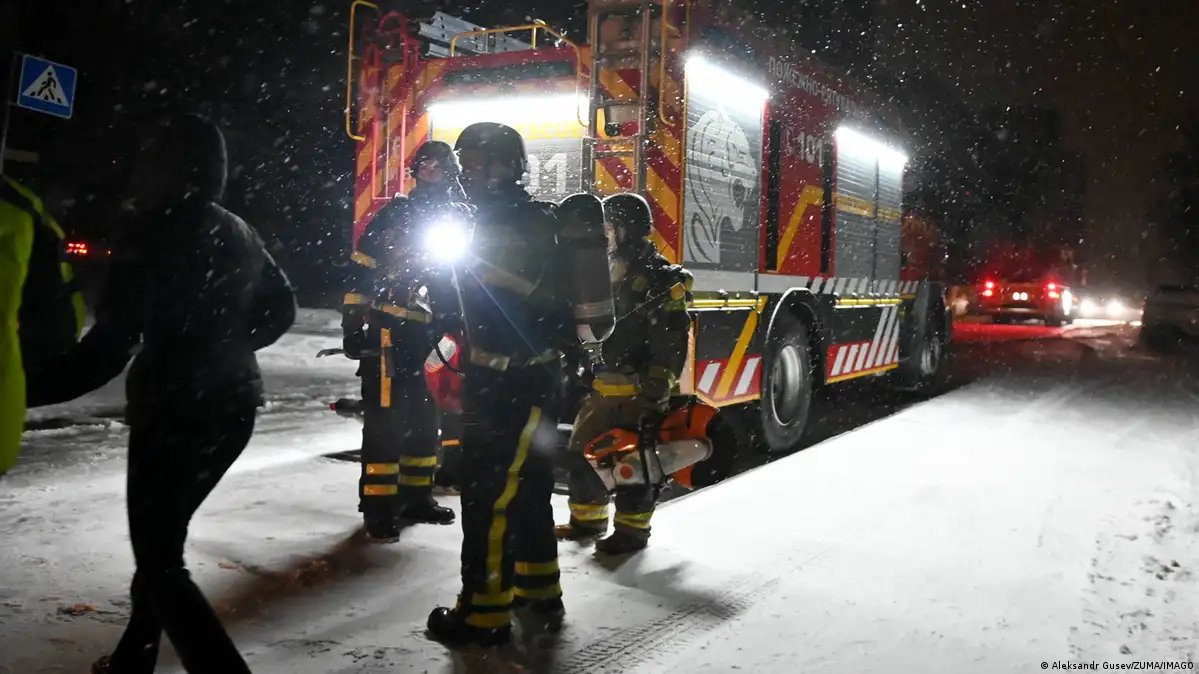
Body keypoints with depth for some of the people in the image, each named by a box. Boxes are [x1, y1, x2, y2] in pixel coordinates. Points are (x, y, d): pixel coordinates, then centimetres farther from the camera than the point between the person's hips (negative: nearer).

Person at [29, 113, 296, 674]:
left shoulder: (154, 235, -15)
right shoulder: (236, 233, 8)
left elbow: (111, 345, -21)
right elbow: (281, 307, 18)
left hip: (176, 413, -8)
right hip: (231, 408, 8)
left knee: (159, 561, 1)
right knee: (161, 541, 23)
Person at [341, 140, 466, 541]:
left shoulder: (453, 224, 15)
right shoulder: (396, 215, -6)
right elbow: (361, 270, -9)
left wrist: (441, 326, 17)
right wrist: (352, 324, -13)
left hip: (419, 335, 8)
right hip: (386, 330, -8)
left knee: (423, 417, 13)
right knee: (385, 419, -8)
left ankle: (416, 496, 25)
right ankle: (377, 507, -2)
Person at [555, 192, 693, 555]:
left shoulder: (657, 276, -12)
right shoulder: (610, 271, 16)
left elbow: (672, 337, -18)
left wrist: (659, 383, -22)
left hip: (638, 387, -9)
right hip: (604, 383, 9)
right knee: (584, 450, 13)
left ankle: (632, 529, 10)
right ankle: (587, 519, 27)